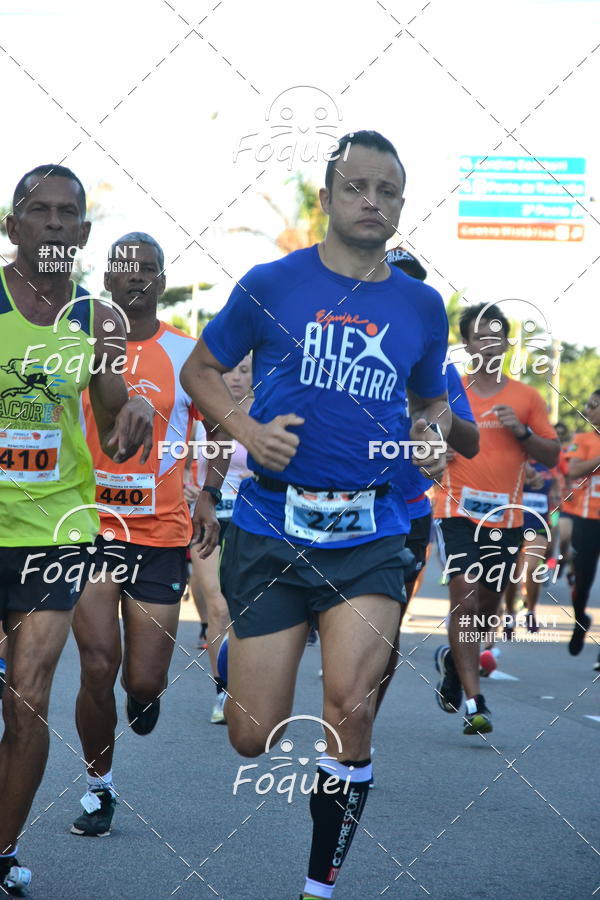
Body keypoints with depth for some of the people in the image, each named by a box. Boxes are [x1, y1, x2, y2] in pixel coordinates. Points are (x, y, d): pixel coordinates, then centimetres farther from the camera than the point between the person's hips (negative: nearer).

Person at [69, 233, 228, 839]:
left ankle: (146, 691, 40)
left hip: (162, 533, 0)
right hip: (90, 525, 0)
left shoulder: (188, 354, 1)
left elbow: (221, 431, 11)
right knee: (98, 666, -9)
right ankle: (98, 788, 12)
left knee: (143, 681, 0)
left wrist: (209, 495, -4)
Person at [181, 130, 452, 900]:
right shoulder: (271, 284, 0)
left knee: (350, 707, -18)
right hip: (271, 527, -1)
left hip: (371, 534, 1)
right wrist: (246, 429, -9)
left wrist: (434, 437, 1)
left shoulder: (421, 306, 8)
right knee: (253, 738, 0)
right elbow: (199, 370, 9)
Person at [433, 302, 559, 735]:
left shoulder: (526, 397, 8)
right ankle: (474, 704, -18)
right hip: (459, 513, -3)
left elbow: (552, 456, 7)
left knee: (487, 606, 12)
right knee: (465, 597, -17)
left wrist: (522, 431, -9)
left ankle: (453, 658, 44)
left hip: (507, 517, 3)